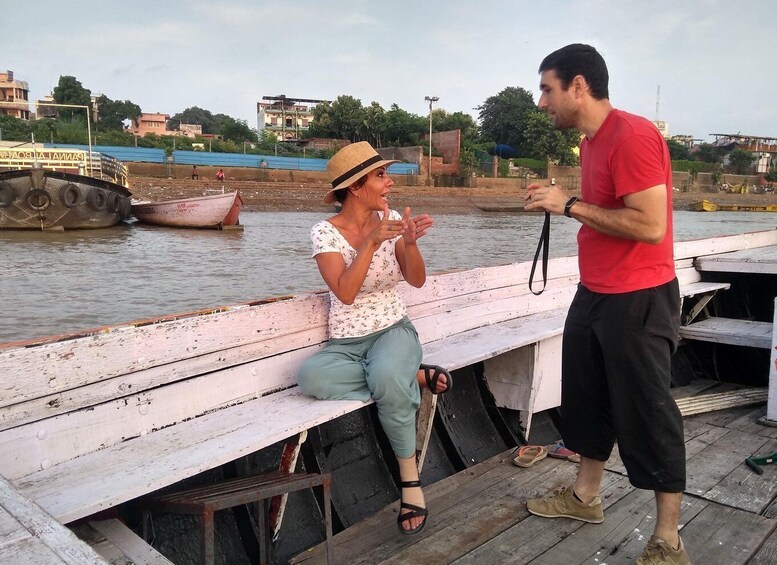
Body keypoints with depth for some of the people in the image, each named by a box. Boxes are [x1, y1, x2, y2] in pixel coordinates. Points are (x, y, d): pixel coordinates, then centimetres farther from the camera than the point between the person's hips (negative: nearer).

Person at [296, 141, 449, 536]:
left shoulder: (391, 219, 0)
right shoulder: (325, 232, -9)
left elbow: (417, 281, -5)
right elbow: (345, 293, -21)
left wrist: (410, 243, -24)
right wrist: (372, 241, -29)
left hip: (393, 331, 1)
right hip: (346, 344, 0)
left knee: (387, 378, -36)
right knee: (310, 377, -34)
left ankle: (410, 479, -14)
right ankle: (411, 378, -16)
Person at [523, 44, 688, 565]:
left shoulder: (633, 135, -19)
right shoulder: (592, 141, 11)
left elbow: (650, 225, -25)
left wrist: (572, 205, -19)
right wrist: (559, 203, 6)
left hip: (639, 301, -9)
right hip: (594, 295, 10)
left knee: (647, 414, 2)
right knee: (588, 399, 18)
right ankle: (585, 497, 37)